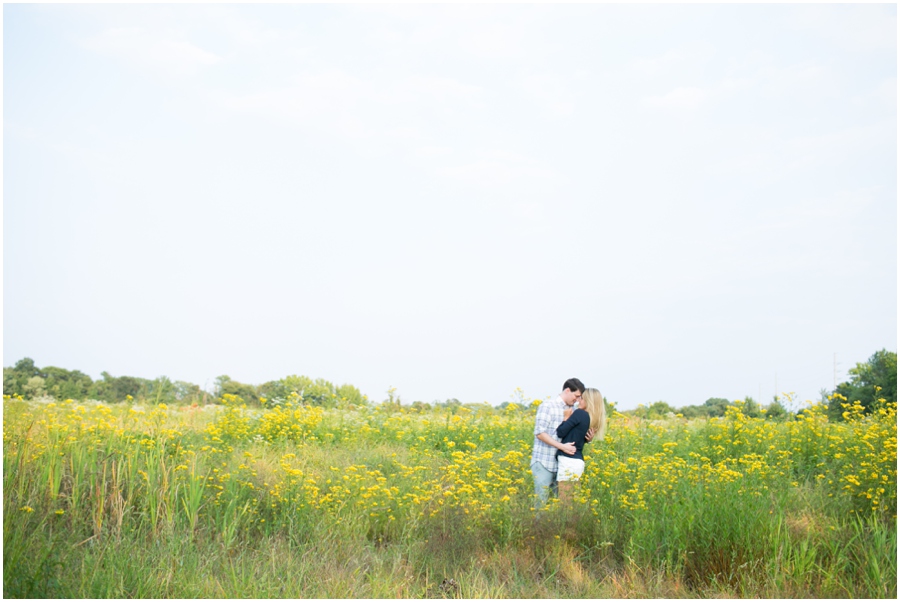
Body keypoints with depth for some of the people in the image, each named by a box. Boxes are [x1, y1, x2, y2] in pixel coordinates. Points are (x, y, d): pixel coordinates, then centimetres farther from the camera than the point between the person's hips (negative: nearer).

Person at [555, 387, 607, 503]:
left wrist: (566, 418, 2)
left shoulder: (579, 413, -11)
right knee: (573, 500, 10)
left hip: (568, 461, -9)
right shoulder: (593, 420, 13)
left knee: (565, 501, -7)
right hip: (578, 461, 9)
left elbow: (560, 433, -12)